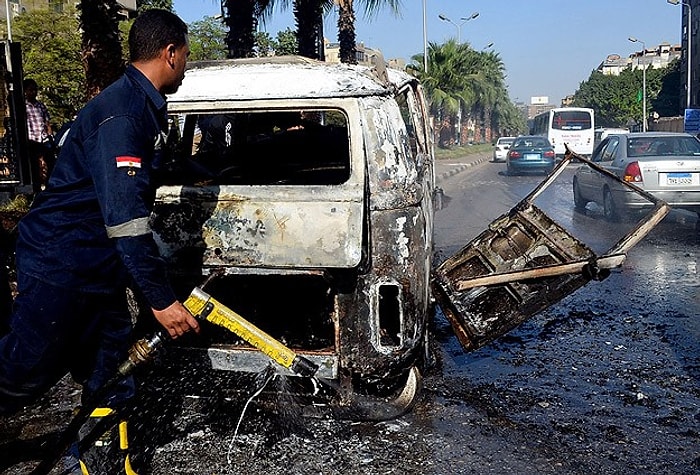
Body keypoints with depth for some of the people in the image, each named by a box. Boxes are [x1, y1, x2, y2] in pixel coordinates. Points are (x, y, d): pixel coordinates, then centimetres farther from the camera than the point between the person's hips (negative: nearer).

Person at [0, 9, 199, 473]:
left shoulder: (145, 107, 9)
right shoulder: (121, 113, -23)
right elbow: (124, 216, -30)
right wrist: (161, 299, -29)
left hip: (99, 263, 10)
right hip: (61, 264, -10)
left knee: (109, 373, 13)